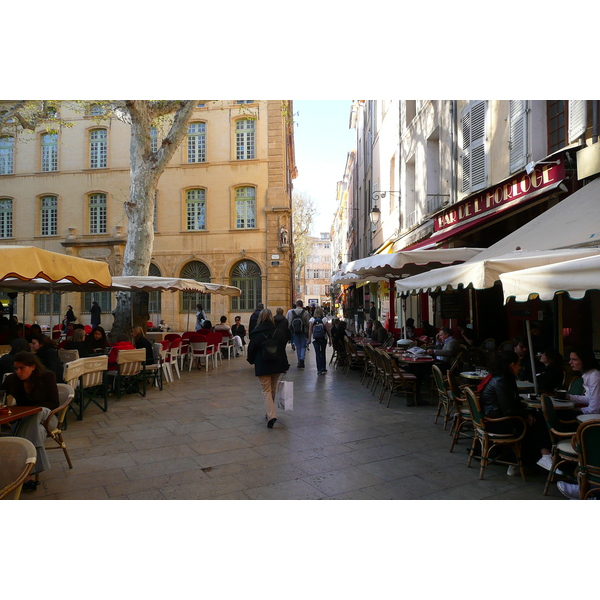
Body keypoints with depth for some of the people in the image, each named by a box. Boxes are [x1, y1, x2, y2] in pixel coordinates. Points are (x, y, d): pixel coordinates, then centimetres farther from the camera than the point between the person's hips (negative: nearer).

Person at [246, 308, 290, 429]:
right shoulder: (279, 332, -2)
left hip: (262, 367, -3)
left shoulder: (256, 334, -9)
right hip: (277, 365, 3)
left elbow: (251, 350, -2)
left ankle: (271, 415, -16)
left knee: (266, 391, 0)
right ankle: (270, 413, 32)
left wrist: (251, 360, 18)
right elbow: (283, 350, 1)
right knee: (273, 390, 19)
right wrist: (285, 366, 7)